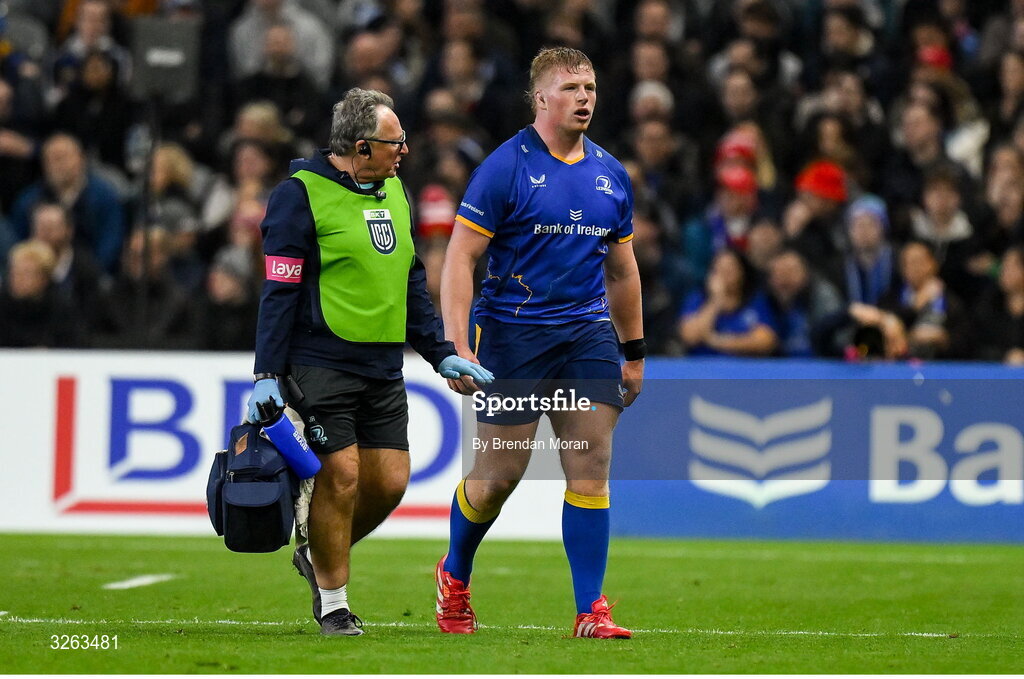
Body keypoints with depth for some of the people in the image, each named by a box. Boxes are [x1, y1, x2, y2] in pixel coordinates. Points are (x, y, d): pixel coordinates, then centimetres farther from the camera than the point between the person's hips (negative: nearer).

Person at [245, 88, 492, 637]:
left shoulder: (394, 190, 15)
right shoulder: (301, 194, -8)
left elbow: (411, 282, 21)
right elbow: (280, 289, -9)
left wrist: (441, 354, 16)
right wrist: (267, 375, -13)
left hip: (384, 367, 7)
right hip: (322, 362, -7)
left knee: (389, 480, 3)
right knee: (341, 475, -9)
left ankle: (320, 554, 27)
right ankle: (331, 599, 6)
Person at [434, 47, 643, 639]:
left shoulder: (611, 175, 10)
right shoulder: (505, 167, -8)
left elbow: (621, 270, 20)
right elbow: (459, 258, -10)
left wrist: (635, 352, 20)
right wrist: (457, 346, -18)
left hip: (589, 333, 4)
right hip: (513, 331, -4)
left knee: (592, 468, -5)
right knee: (499, 474, 1)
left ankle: (591, 609, -3)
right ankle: (454, 576, 28)